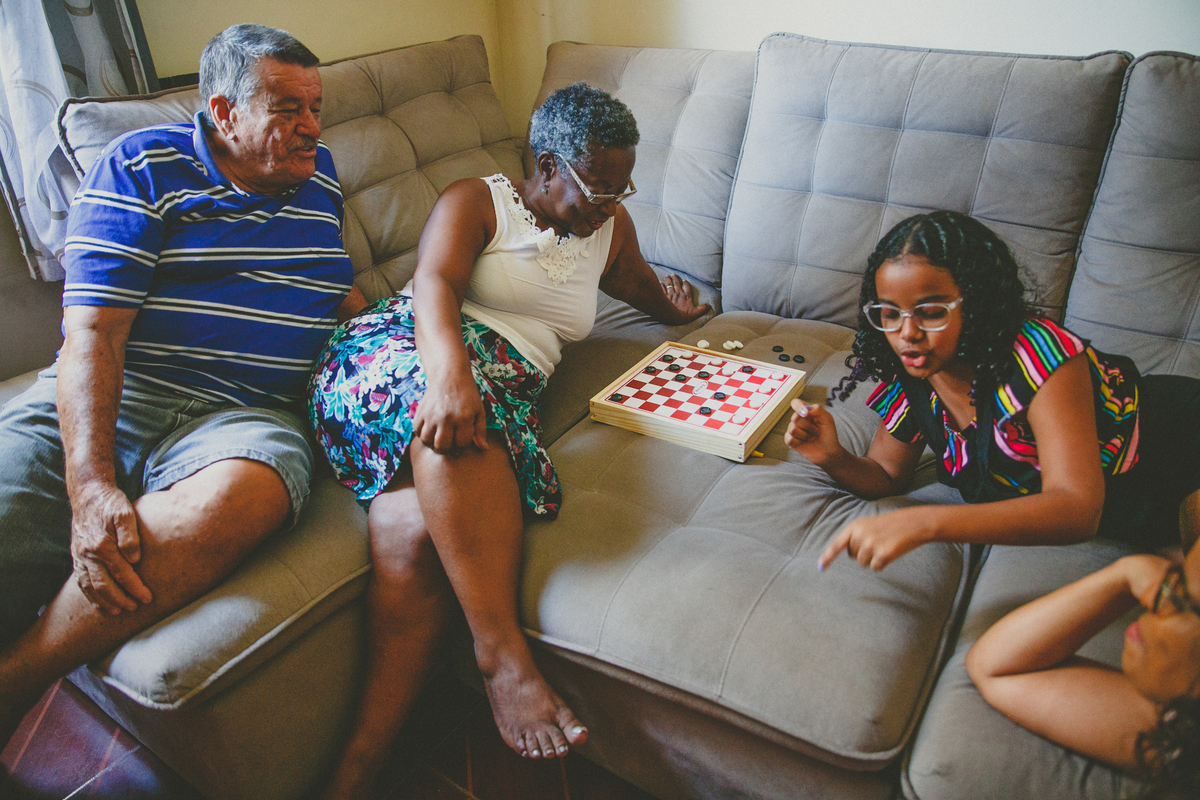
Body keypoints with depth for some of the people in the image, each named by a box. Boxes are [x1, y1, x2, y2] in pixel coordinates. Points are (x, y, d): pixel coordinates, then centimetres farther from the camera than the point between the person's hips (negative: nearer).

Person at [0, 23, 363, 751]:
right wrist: (91, 487, -21)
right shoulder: (141, 168, 3)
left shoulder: (319, 173, 18)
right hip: (97, 401, -1)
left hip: (239, 416, 2)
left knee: (245, 491, -36)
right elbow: (92, 334, -7)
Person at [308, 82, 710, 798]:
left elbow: (644, 288, 46)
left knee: (416, 536, -28)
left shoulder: (611, 226, 27)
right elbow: (434, 285, -11)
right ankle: (505, 653, -37)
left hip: (507, 391, 3)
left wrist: (673, 303, 20)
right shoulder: (477, 201, 10)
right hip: (402, 355, -2)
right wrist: (450, 372, -33)